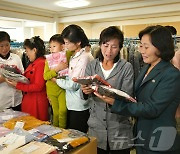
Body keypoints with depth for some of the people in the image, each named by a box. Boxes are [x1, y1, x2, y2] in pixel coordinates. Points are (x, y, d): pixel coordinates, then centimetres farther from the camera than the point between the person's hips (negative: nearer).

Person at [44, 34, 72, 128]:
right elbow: (45, 76, -8)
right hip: (52, 89, 2)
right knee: (56, 112, 12)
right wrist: (57, 69, -20)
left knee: (63, 111, -10)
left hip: (63, 88, -2)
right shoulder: (48, 60, 1)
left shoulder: (66, 55, -4)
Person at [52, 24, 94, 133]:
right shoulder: (75, 56, 9)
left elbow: (73, 85, -20)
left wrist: (57, 80, -6)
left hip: (80, 107, -9)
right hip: (72, 105, 9)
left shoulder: (84, 58, -21)